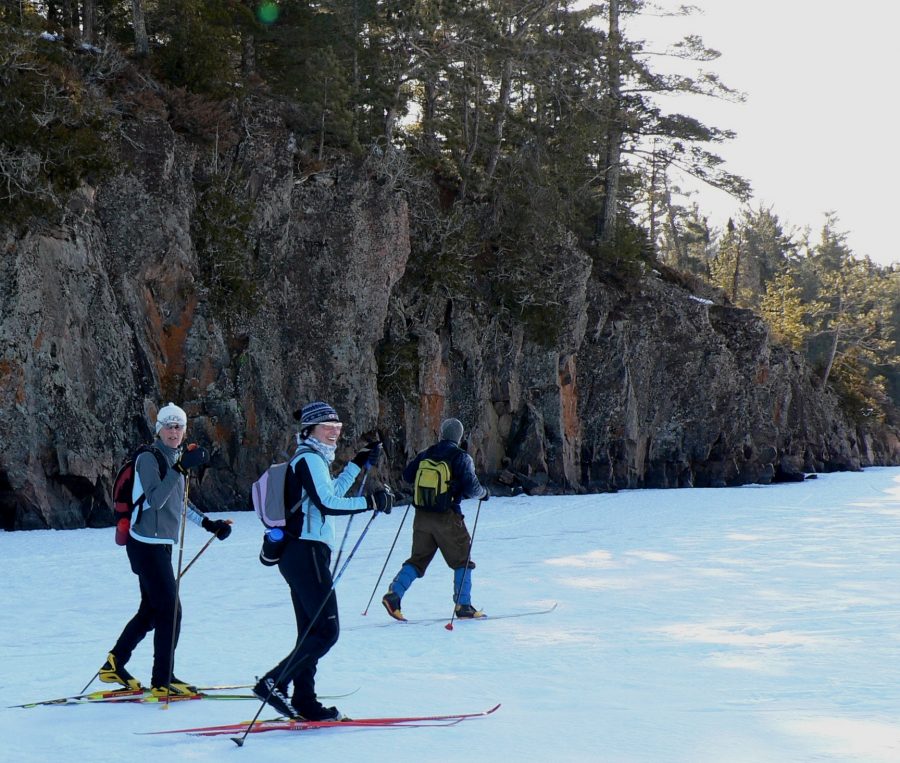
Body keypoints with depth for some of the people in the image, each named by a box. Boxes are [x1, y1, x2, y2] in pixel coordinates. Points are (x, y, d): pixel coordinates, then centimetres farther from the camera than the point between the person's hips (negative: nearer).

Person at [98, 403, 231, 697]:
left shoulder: (175, 458, 13)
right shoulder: (149, 458, -13)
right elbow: (156, 500, -26)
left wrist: (209, 524, 20)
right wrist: (181, 468, -32)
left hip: (160, 545, 9)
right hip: (147, 544, -9)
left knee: (151, 611, 16)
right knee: (170, 611, -7)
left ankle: (114, 666, 26)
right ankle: (162, 680, -1)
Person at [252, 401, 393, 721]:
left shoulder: (312, 458, 19)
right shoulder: (309, 458, -11)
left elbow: (330, 492, 34)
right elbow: (327, 503, -21)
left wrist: (359, 464, 32)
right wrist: (370, 502, -21)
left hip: (298, 554, 11)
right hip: (307, 553, -11)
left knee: (312, 631, 11)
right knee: (327, 630, -11)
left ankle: (304, 703, 13)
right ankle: (273, 683, -11)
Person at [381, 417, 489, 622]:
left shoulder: (426, 454, 6)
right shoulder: (462, 458, -8)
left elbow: (407, 476, 14)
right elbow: (471, 488, -14)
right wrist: (484, 493, 6)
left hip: (423, 516, 5)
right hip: (447, 518, -4)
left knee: (418, 559, 12)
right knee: (462, 561, 9)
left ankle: (394, 593, -5)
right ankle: (463, 606, 7)